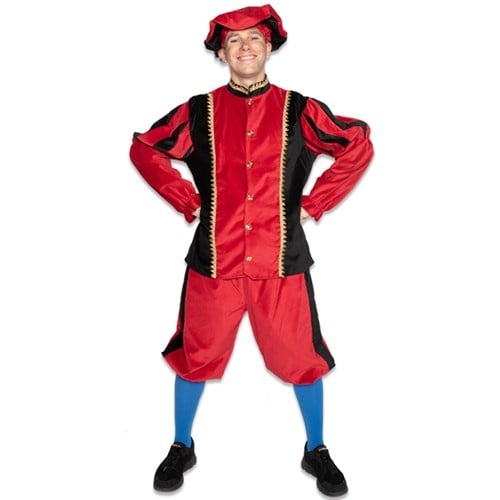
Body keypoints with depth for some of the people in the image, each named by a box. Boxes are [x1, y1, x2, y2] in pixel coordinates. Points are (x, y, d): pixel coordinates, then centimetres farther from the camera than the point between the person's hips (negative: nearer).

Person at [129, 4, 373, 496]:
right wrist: (188, 200, 4)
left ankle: (316, 452, 31)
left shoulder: (298, 111, 1)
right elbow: (144, 148, 13)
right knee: (195, 356, 11)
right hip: (214, 260, 1)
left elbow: (358, 146, 7)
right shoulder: (199, 112, 3)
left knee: (302, 358, 7)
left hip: (281, 261, 0)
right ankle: (181, 449, 35)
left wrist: (314, 203, 2)